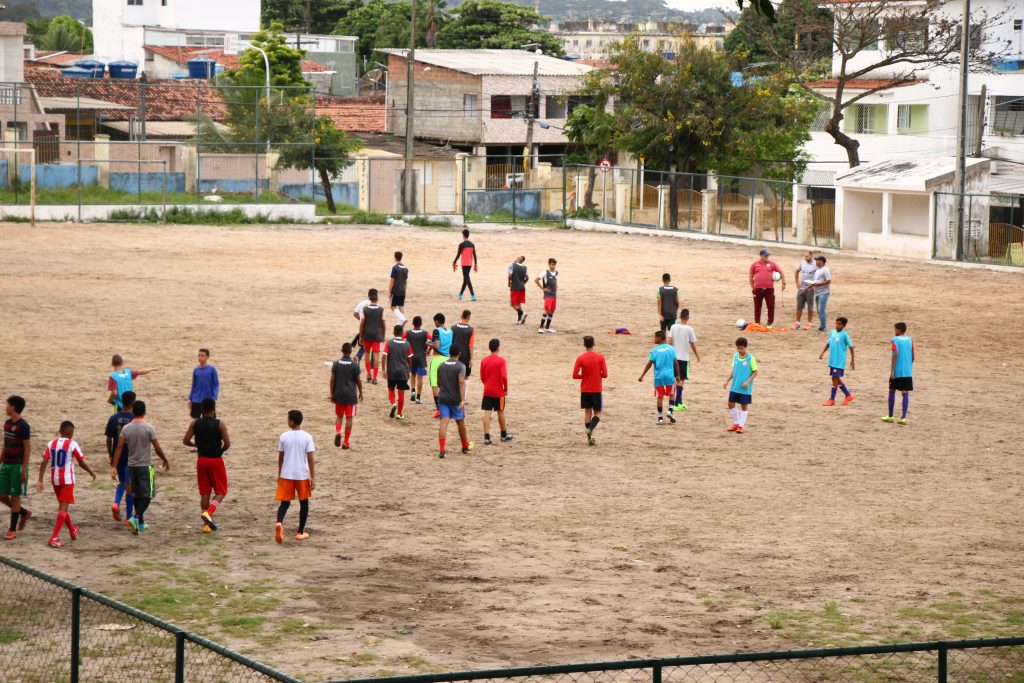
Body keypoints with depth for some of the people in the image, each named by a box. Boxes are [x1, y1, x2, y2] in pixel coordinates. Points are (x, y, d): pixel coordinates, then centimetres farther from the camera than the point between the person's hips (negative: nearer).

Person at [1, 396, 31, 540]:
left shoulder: (23, 426, -13)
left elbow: (27, 449, -13)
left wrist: (24, 470, -17)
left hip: (17, 466, -8)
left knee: (15, 497, -2)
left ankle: (13, 530, 5)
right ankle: (24, 513, 27)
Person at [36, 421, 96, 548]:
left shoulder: (51, 444, 3)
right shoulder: (73, 444, -9)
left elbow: (44, 462, -3)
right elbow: (82, 463, -4)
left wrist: (40, 481, -3)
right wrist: (91, 472, 14)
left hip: (55, 479, 5)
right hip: (67, 480, -5)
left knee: (62, 505, 22)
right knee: (63, 507, -6)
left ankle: (72, 530, 41)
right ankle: (54, 538, -16)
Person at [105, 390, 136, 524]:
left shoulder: (113, 418, -2)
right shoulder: (135, 419, -11)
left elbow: (109, 440, 1)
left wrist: (111, 457, 12)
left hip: (117, 456, 3)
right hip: (132, 457, -3)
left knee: (122, 482, 22)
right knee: (129, 486, 6)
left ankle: (116, 503, -4)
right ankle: (128, 517, 8)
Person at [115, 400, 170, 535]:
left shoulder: (126, 428, -1)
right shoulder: (148, 428, -12)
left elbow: (119, 448, -5)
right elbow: (157, 448, -9)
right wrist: (166, 461, 7)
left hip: (131, 466, 4)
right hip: (145, 466, -4)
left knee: (138, 495, 15)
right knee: (147, 495, 0)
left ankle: (140, 524, 21)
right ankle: (136, 518, -21)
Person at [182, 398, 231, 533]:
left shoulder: (195, 423, -2)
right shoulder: (220, 424, -11)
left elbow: (186, 441, -4)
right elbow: (227, 443, -16)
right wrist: (221, 451, 5)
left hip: (201, 460, 4)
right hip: (216, 461, -4)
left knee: (205, 493, 11)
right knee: (221, 492, 8)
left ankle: (207, 524, 11)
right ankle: (208, 513, -16)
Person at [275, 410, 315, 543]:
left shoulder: (284, 436, -2)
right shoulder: (307, 437, -6)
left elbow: (280, 457, 5)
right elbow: (310, 458, -9)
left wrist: (279, 475, 17)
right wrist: (312, 477, -4)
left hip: (286, 475, 1)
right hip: (302, 475, -1)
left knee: (285, 502, 8)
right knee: (304, 502, 15)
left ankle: (279, 523, -21)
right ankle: (300, 532, 17)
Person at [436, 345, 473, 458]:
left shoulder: (441, 366, 8)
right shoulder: (460, 366, -7)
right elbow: (461, 383, -20)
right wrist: (463, 400, -25)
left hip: (442, 398, 3)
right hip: (456, 400, -2)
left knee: (443, 422, -5)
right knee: (460, 422, 15)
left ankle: (442, 449, -19)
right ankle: (465, 447, 31)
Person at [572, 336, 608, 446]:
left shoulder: (580, 358, -6)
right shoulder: (600, 357, -7)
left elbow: (575, 375, -8)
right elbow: (605, 375, -7)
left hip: (585, 390, 1)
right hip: (597, 390, -1)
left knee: (587, 412, 10)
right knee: (597, 413, 8)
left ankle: (590, 437, 6)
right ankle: (590, 429, -19)